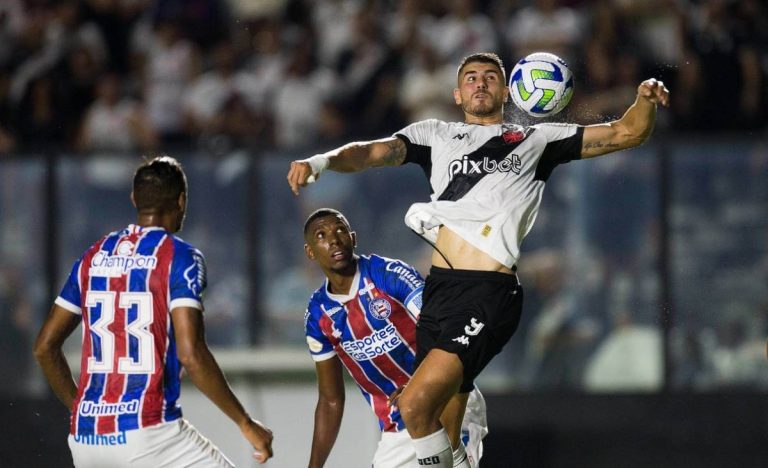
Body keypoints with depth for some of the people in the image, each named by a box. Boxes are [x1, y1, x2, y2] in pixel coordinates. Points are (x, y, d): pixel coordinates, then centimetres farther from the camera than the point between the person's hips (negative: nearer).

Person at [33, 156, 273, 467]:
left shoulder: (93, 257, 13)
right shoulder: (180, 257, -4)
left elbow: (45, 347, 17)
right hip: (147, 429, -6)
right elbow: (190, 354, -15)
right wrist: (246, 424, -8)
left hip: (85, 435, 6)